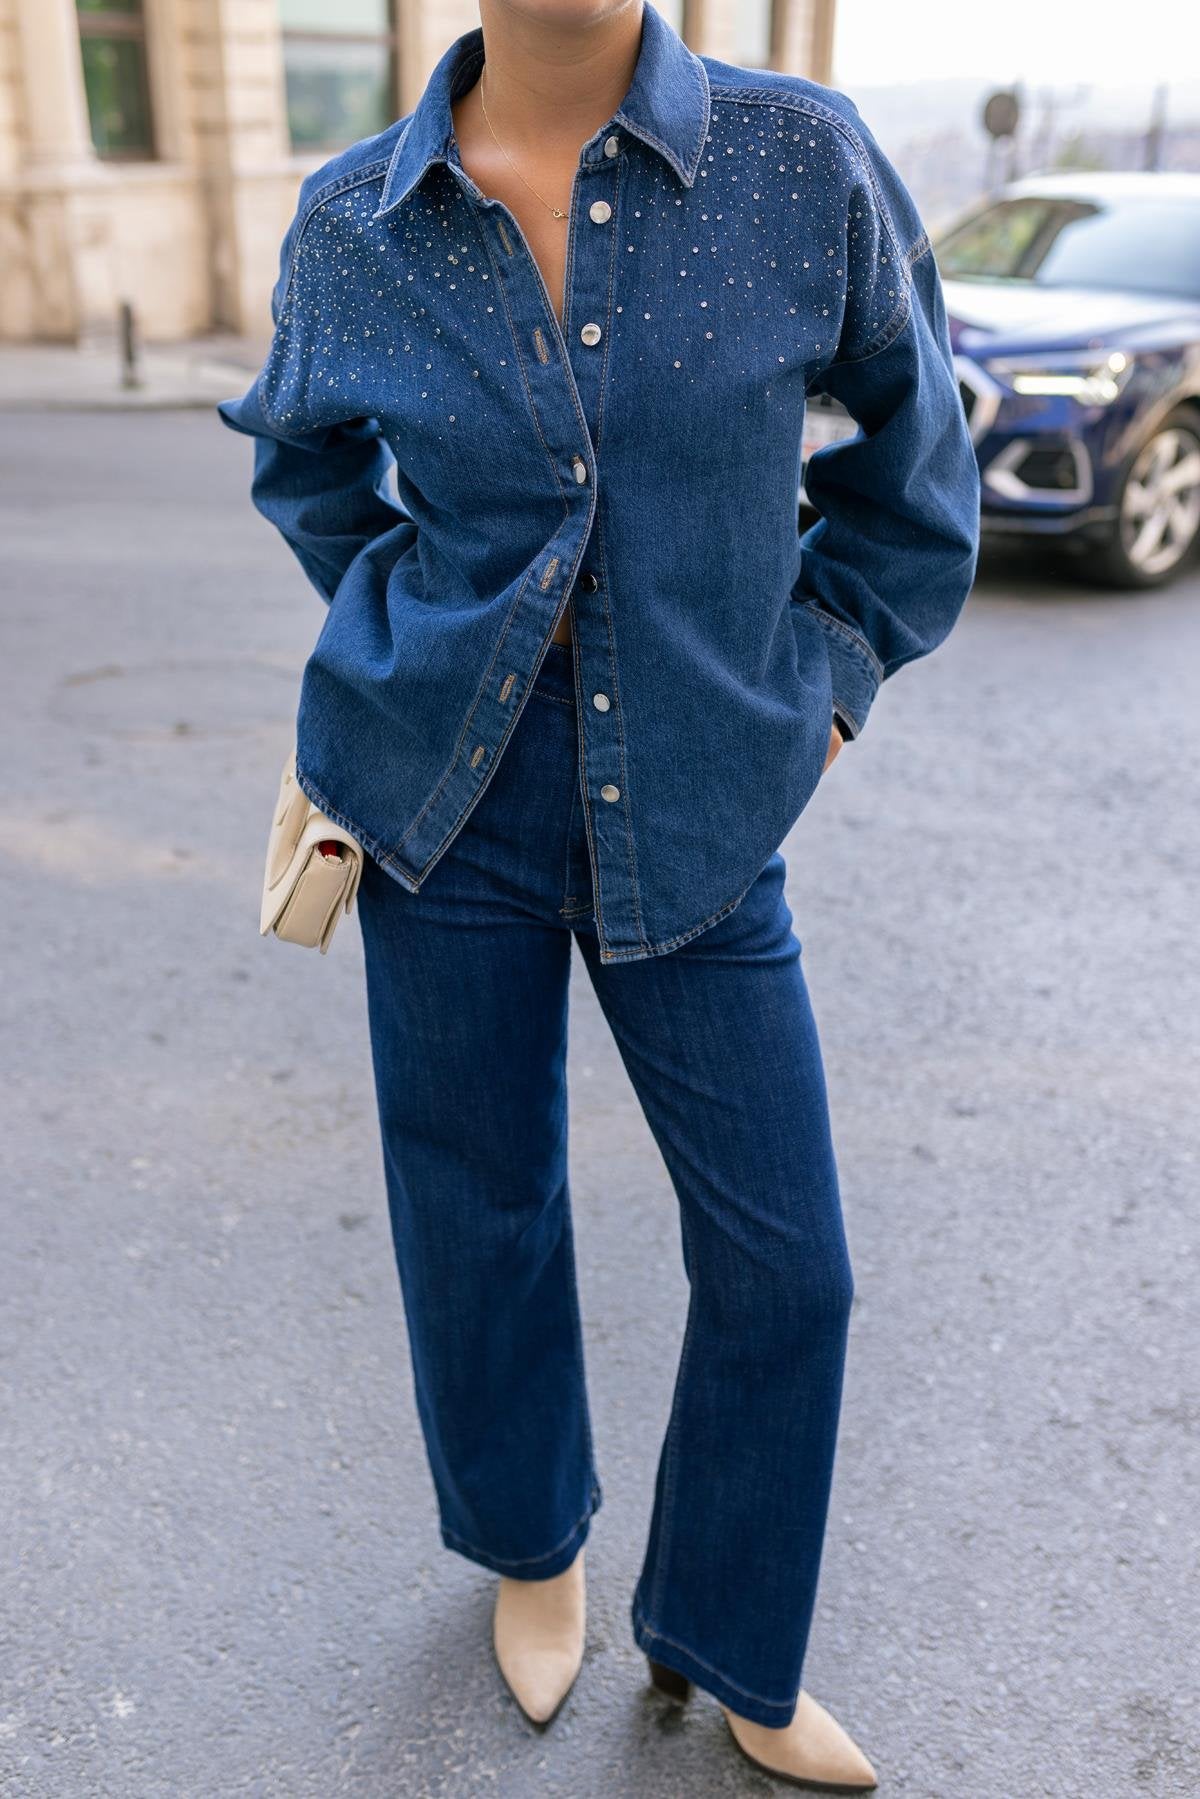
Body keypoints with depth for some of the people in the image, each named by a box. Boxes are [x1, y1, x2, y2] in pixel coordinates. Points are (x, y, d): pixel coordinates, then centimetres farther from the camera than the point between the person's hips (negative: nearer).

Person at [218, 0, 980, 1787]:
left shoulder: (805, 162, -6)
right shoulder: (352, 228, -2)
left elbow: (916, 445, 9)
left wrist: (826, 675, 7)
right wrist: (412, 648, 10)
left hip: (696, 808, 0)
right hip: (452, 799, 1)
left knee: (785, 1262, 5)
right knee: (480, 1210, 13)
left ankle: (734, 1653, 33)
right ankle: (532, 1546, 44)